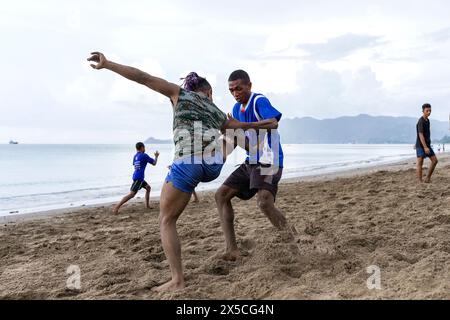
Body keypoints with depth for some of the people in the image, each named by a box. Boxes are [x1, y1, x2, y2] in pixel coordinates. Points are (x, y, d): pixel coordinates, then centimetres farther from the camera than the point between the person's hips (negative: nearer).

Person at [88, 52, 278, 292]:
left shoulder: (180, 93, 21)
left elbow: (143, 78, 15)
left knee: (166, 221, 7)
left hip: (187, 165, -3)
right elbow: (243, 125, 41)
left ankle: (177, 280, 2)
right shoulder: (218, 113, 28)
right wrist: (268, 125, 60)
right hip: (213, 167, 3)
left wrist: (107, 64, 16)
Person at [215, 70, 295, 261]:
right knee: (221, 195, 2)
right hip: (250, 162, 9)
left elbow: (273, 122, -31)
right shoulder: (237, 108, 13)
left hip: (269, 162, -9)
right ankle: (232, 249, 0)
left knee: (264, 202, -30)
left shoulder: (260, 101, -12)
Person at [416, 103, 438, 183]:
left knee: (435, 161, 5)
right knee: (420, 163, -5)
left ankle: (428, 178, 13)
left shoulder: (427, 120, 12)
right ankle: (420, 181, -2)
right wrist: (425, 147, -26)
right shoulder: (420, 121, -15)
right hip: (421, 146, -9)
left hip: (427, 145, 9)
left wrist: (428, 146, 19)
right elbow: (420, 135, -21)